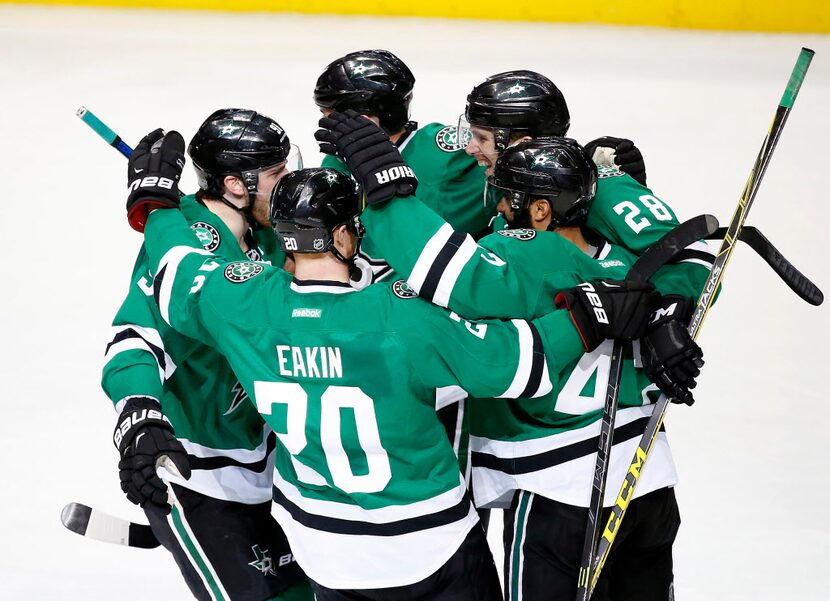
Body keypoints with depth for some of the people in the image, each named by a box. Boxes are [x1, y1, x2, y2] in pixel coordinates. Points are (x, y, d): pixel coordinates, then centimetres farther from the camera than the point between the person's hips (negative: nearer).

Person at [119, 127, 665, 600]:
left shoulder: (245, 304, -15)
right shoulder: (402, 317, -27)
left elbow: (176, 272, 4)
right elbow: (514, 361, -23)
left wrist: (156, 197, 19)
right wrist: (592, 316, -15)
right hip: (428, 546, -4)